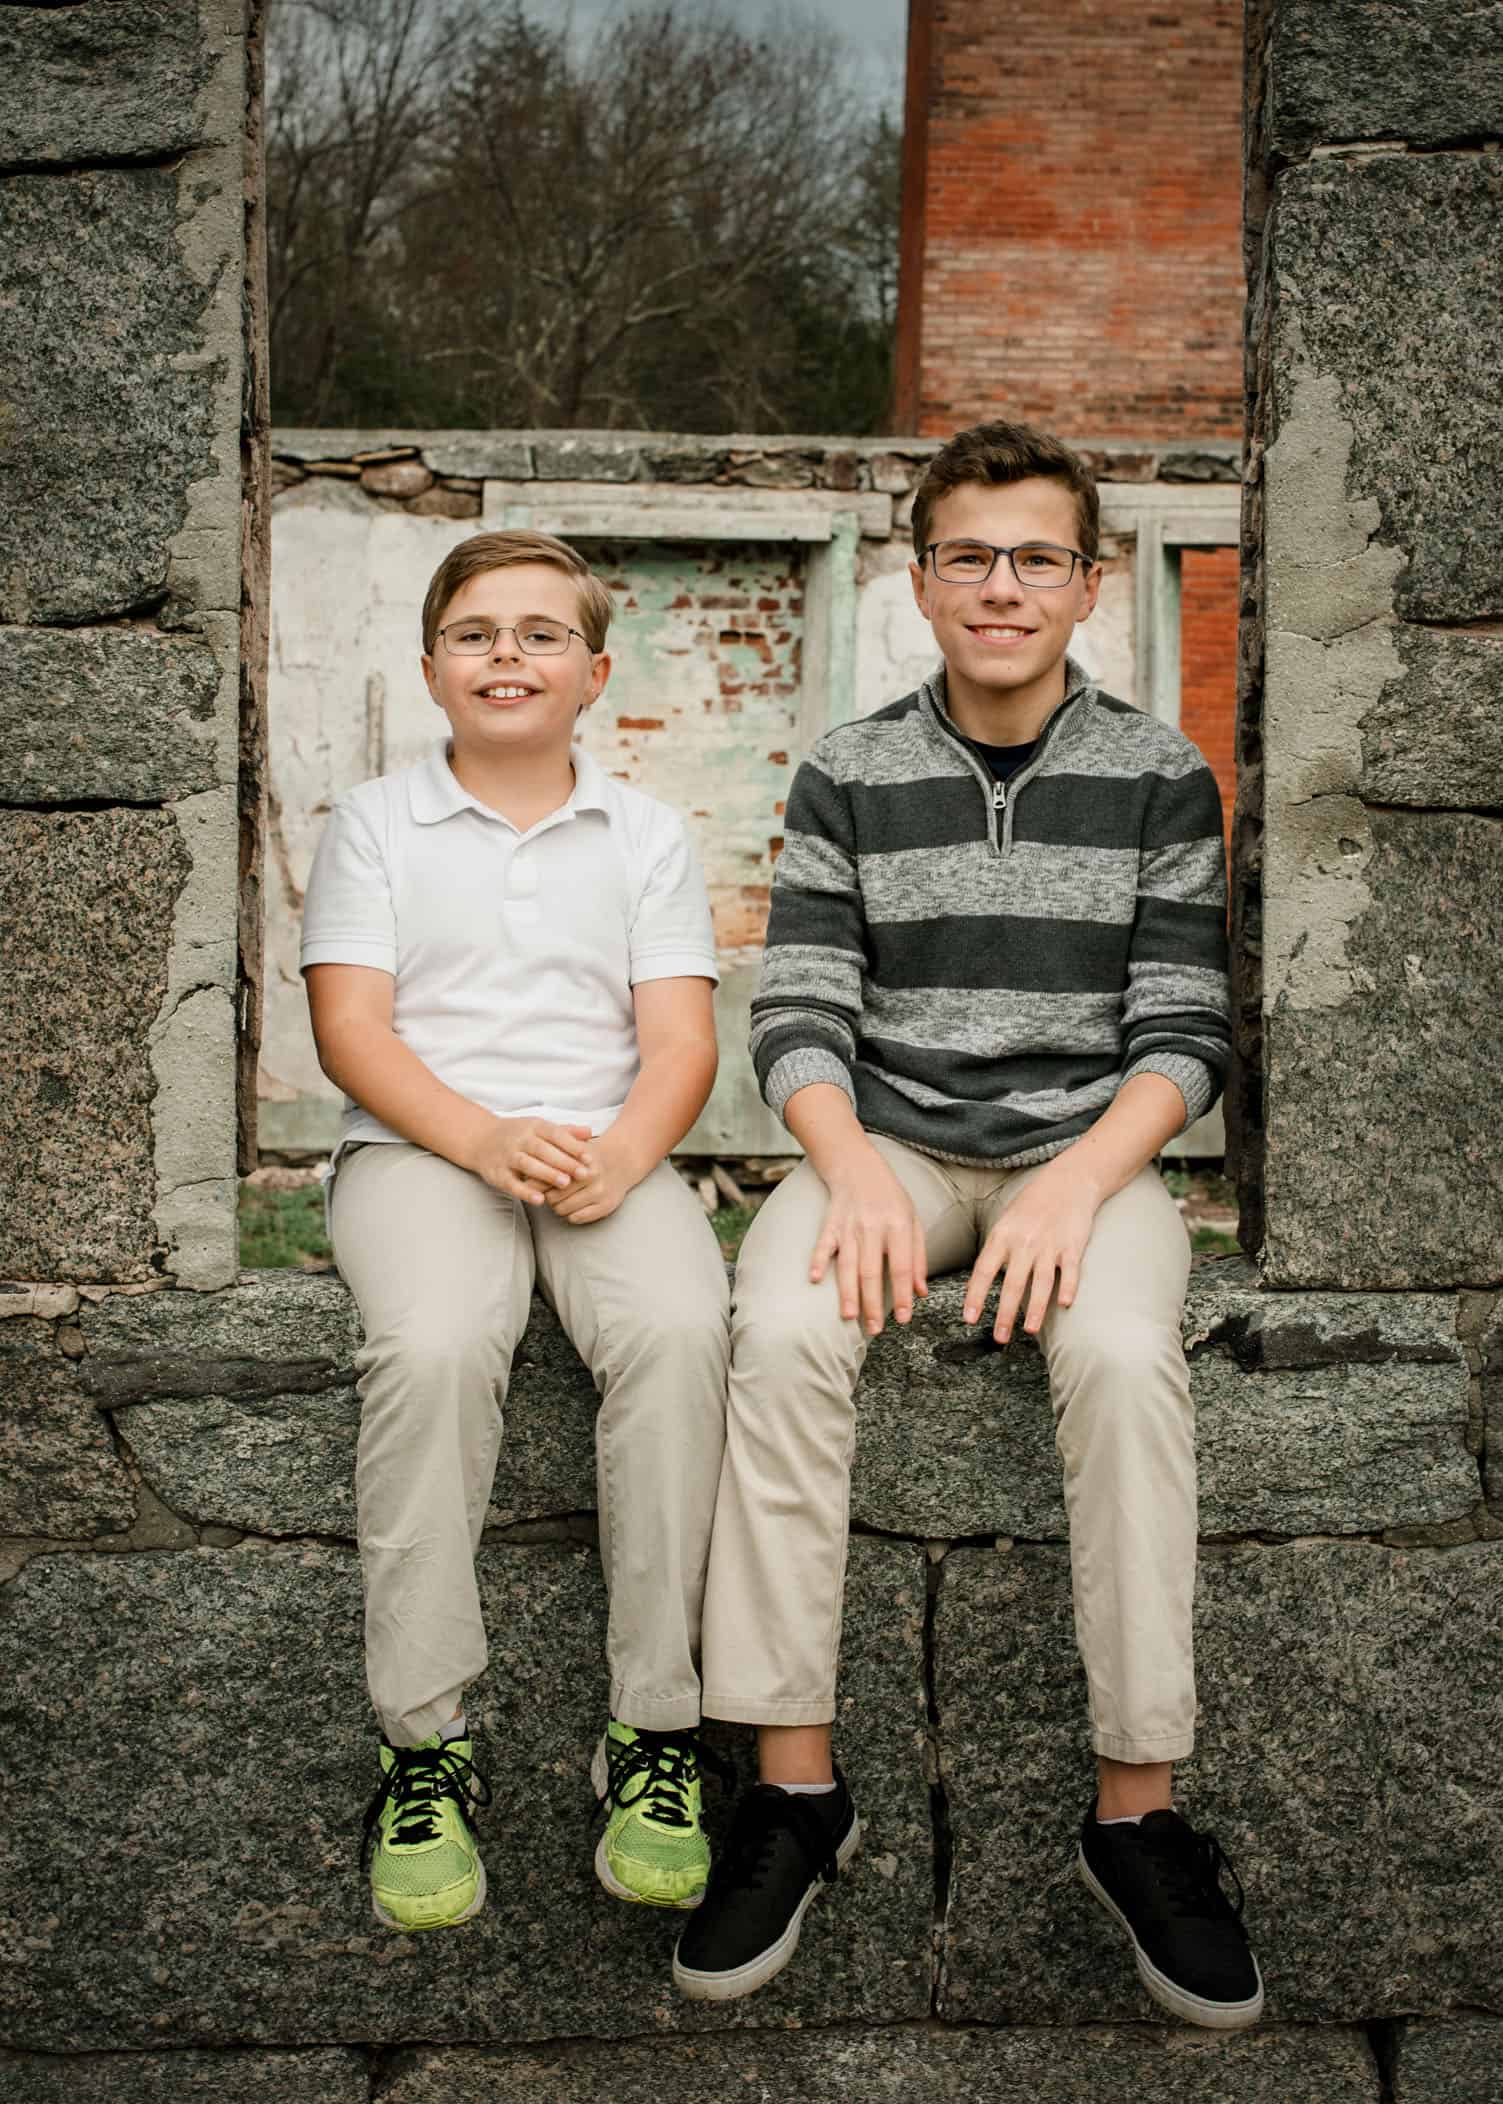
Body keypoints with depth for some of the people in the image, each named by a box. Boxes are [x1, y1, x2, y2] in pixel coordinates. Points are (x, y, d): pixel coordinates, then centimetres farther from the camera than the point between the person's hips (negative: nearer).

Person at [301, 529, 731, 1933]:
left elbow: (680, 1039, 7)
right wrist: (487, 1138, -16)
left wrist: (622, 1155, -16)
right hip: (419, 1146, -1)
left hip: (610, 1151, 1)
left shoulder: (646, 836, 17)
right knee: (432, 1345, -34)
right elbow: (351, 1029, 1)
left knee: (677, 1329, -32)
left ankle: (656, 1732, -23)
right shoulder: (374, 826, 13)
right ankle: (425, 1747, -23)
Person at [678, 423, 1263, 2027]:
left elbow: (1183, 1030, -1)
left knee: (1125, 1357, -32)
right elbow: (797, 1013, 0)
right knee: (783, 1330, -30)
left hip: (1085, 1145, 0)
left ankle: (1138, 1805, -21)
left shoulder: (1158, 777, 4)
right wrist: (855, 1171, -19)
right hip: (889, 1143, 1)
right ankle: (795, 1784, -21)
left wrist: (1078, 1180, -18)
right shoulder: (847, 776, 6)